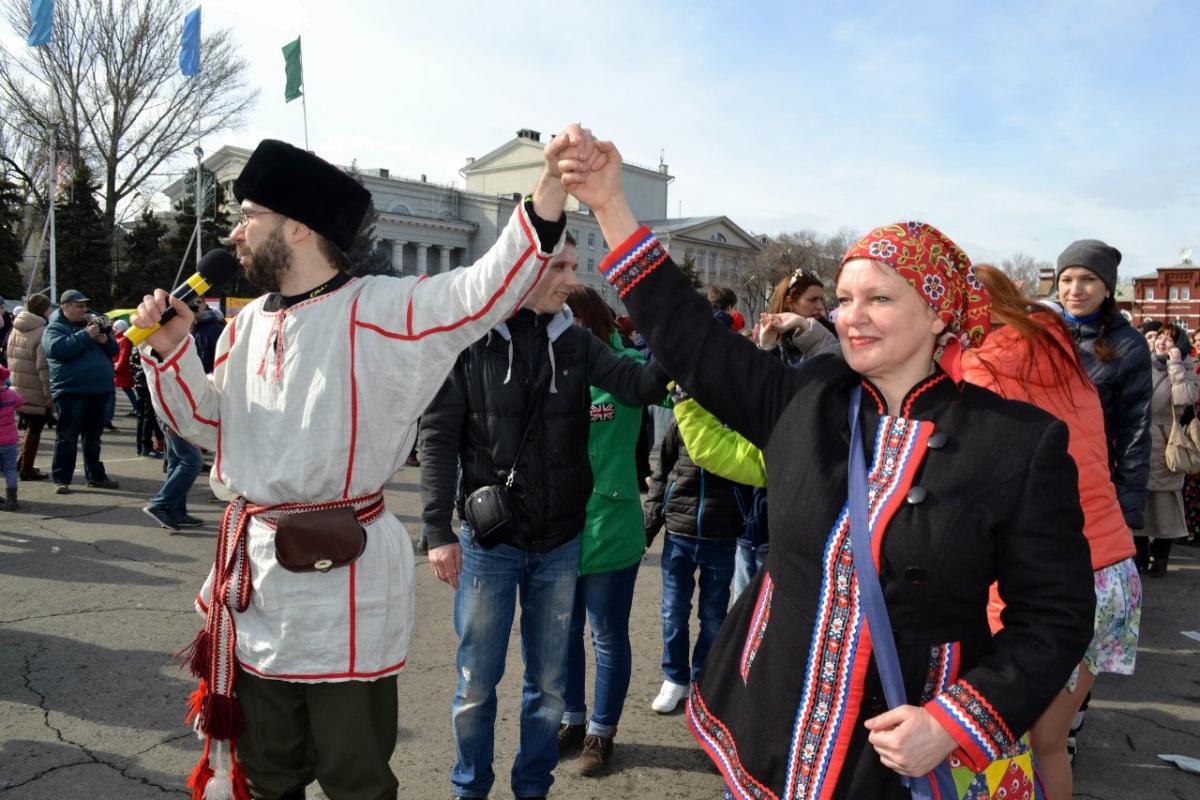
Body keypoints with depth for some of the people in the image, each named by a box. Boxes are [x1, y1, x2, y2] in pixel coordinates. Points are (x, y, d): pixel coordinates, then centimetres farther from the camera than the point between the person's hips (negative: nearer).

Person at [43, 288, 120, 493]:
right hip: (71, 391, -6)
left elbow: (114, 349, 18)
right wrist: (85, 335, -19)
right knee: (67, 439, -4)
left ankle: (96, 476, 21)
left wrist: (105, 339, -4)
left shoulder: (91, 325, 19)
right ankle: (61, 479, 1)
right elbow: (57, 349, -20)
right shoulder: (54, 328, 0)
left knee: (93, 438, 14)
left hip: (99, 391, 6)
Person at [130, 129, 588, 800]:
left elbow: (487, 287, -23)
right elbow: (208, 422, 20)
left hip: (344, 578, -6)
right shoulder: (250, 322, 10)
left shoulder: (381, 309, -11)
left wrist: (551, 183, -35)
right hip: (256, 568, 7)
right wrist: (171, 348, 5)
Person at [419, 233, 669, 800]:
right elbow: (438, 437, -8)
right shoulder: (470, 339, -8)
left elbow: (637, 385, -10)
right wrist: (438, 531, -11)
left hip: (560, 543, 3)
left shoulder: (575, 341, 2)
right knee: (477, 681, 10)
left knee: (548, 682, 15)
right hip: (489, 541, -3)